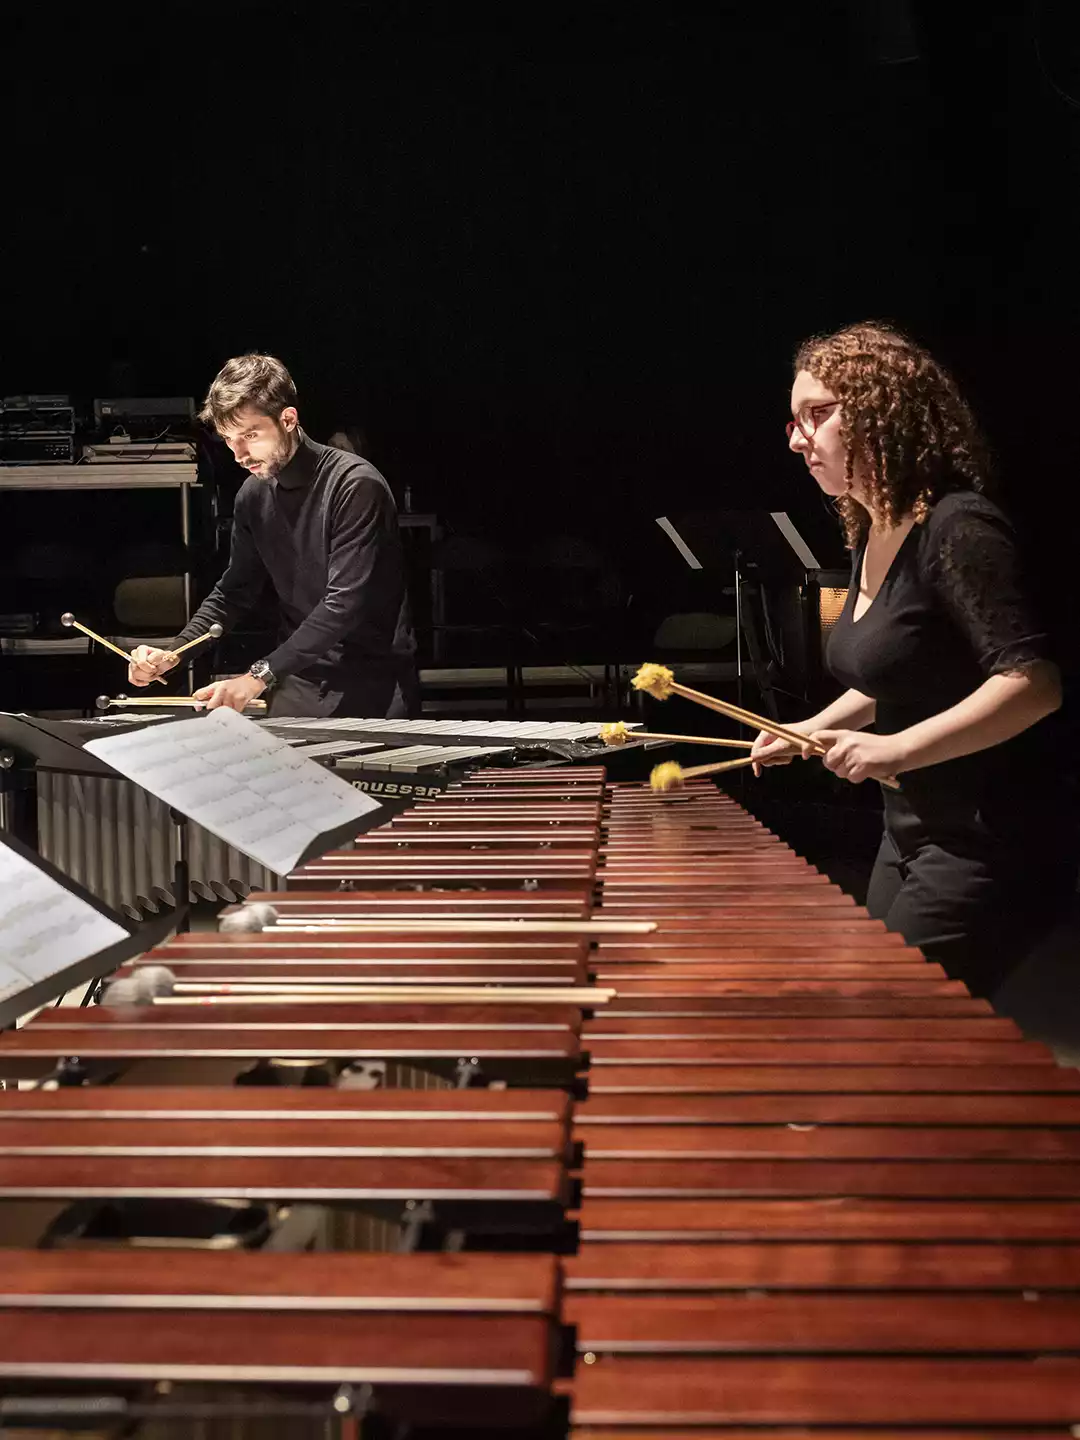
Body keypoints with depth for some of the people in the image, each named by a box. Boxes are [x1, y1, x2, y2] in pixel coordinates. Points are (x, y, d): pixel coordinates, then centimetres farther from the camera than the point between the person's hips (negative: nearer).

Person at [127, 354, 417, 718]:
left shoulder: (354, 485, -17)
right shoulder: (254, 494, 5)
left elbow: (345, 602, -22)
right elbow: (236, 589, 13)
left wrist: (261, 676, -25)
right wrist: (173, 653, -2)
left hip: (373, 686, -6)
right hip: (298, 680, 6)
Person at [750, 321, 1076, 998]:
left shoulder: (959, 528, -20)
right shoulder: (871, 535, 8)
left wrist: (898, 748, -32)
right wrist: (811, 730, 11)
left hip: (990, 849, -10)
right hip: (914, 838, 10)